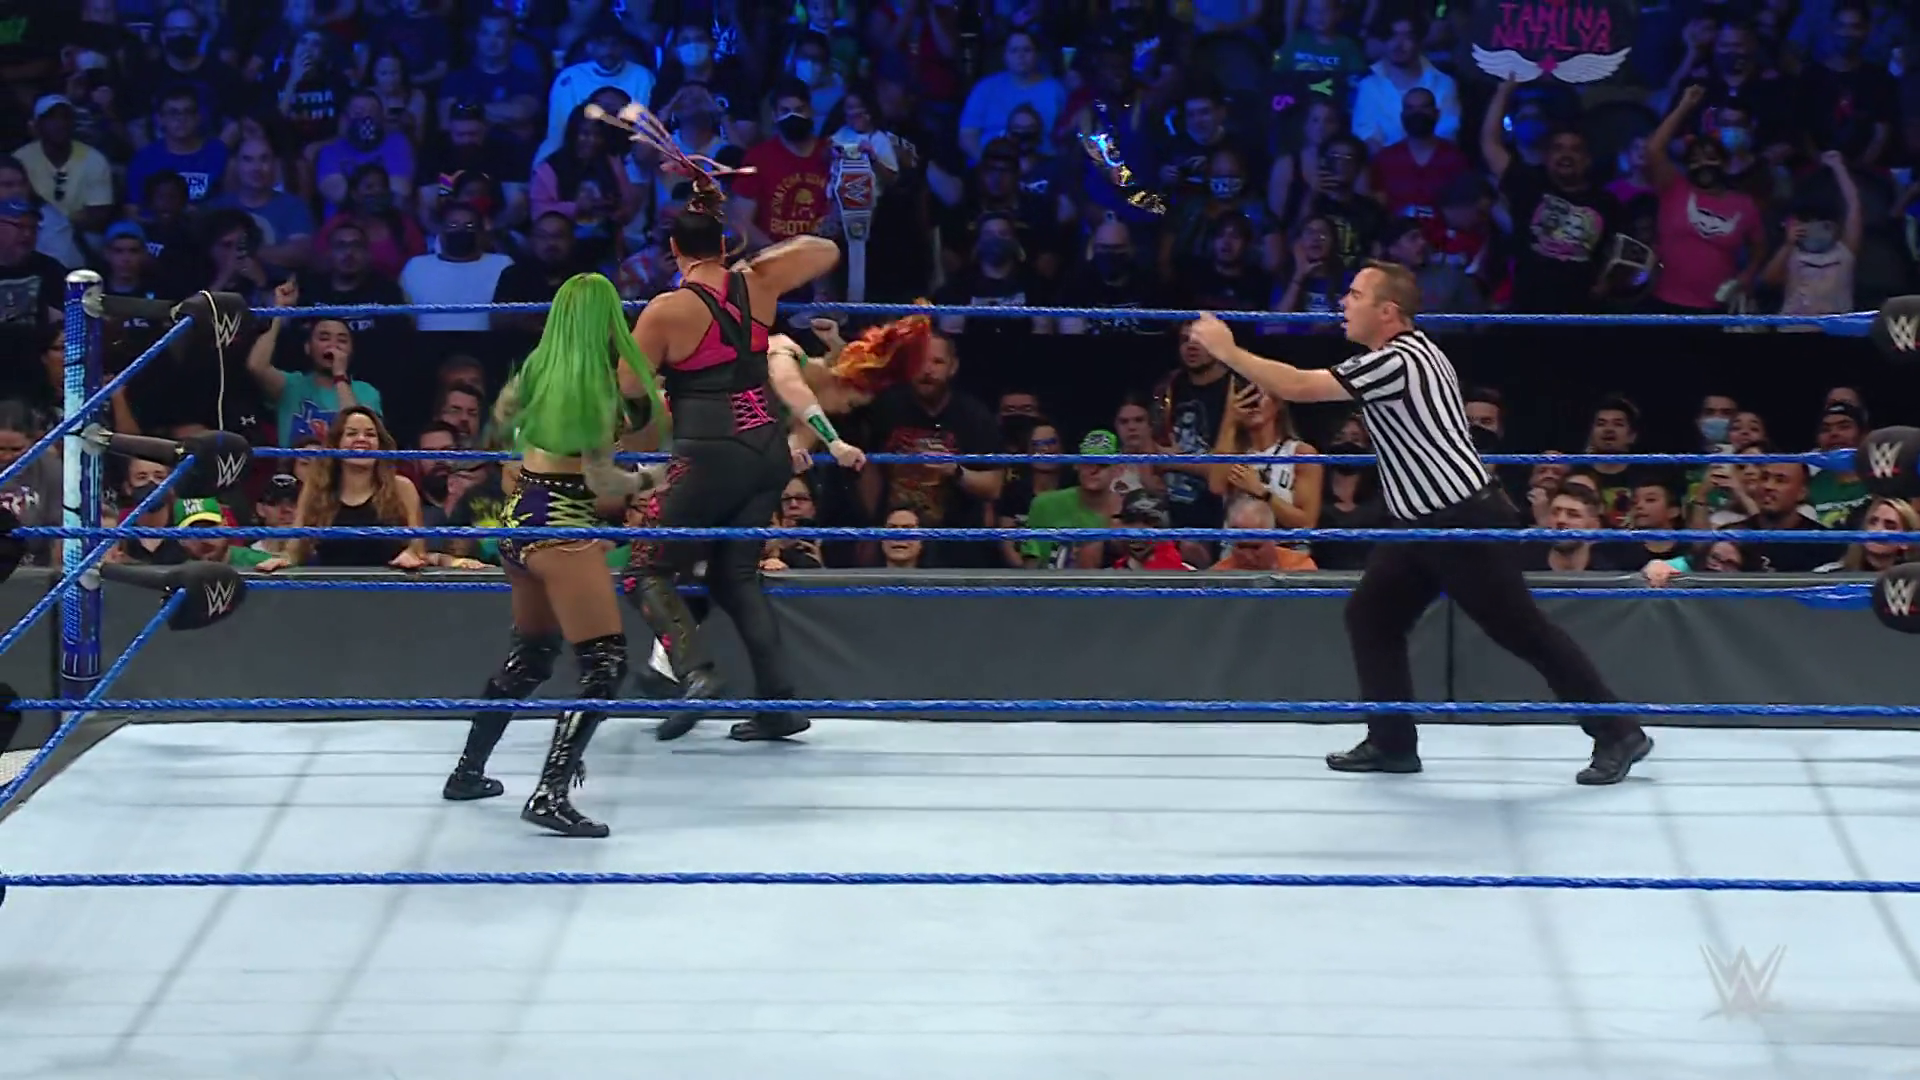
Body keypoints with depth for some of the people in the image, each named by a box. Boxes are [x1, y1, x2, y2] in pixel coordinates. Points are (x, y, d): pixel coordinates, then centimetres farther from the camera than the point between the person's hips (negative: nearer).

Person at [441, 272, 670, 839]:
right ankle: (550, 794, -19)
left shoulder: (537, 367, 5)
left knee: (530, 654, 26)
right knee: (604, 666, -8)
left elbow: (503, 417, 25)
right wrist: (647, 480, 1)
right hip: (562, 529, -8)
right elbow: (600, 479, -15)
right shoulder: (600, 384, -15)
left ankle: (468, 771, 34)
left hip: (519, 519, 8)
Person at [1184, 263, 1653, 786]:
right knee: (1371, 615, 9)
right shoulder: (1412, 352, 11)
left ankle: (1618, 734, 2)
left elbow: (1297, 387, -24)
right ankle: (1392, 742, 15)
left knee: (1523, 631, -5)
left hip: (1467, 525, -10)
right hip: (1427, 524, 10)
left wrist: (1227, 350, -15)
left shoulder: (1396, 362, -21)